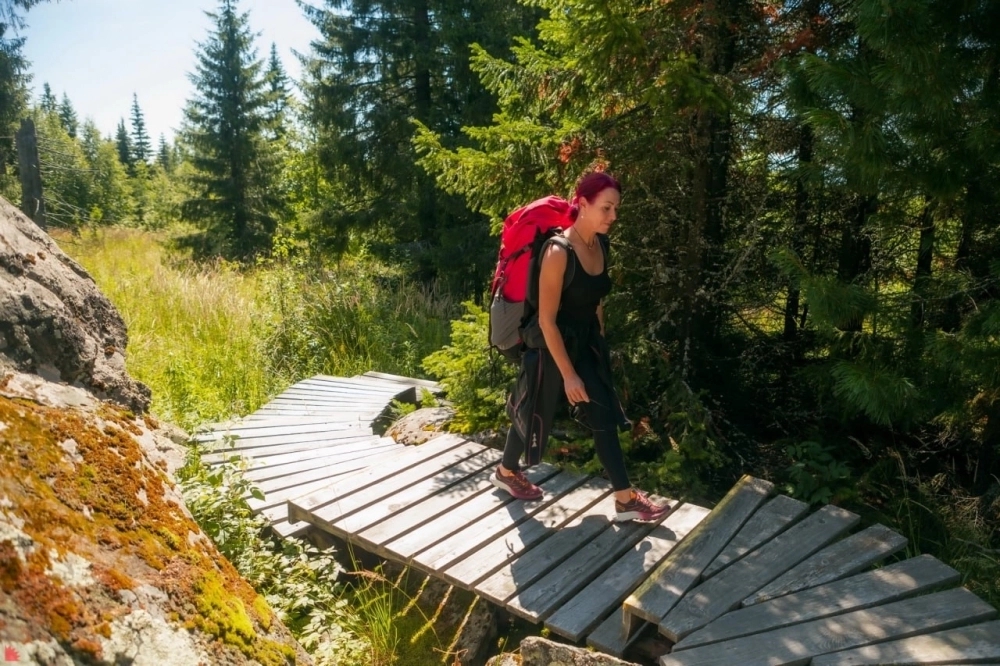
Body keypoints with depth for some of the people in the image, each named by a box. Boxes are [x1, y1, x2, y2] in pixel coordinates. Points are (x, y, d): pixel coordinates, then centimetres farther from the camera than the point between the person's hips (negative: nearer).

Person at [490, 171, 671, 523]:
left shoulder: (600, 244, -2)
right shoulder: (558, 252, -26)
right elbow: (546, 319, -23)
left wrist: (599, 344, 16)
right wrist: (569, 374, -20)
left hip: (586, 342, 7)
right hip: (551, 346, -7)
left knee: (605, 417, 8)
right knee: (535, 414, 12)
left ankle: (626, 500, 19)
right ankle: (505, 472, 39)